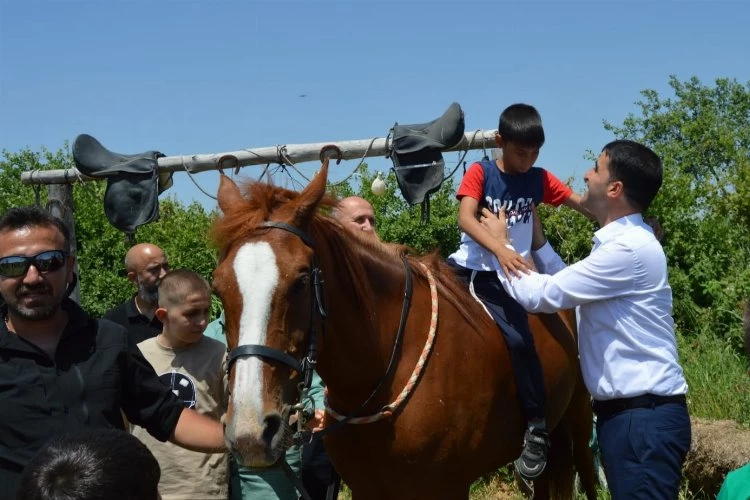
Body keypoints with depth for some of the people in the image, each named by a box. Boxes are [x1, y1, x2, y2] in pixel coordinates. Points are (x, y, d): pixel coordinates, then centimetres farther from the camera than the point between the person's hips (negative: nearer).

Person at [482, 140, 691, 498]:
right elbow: (568, 286, 26)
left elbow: (541, 295, -18)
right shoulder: (622, 241, 13)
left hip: (644, 416, -10)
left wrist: (500, 243, -2)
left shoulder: (630, 247, -20)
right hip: (624, 411, 10)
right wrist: (536, 240, 16)